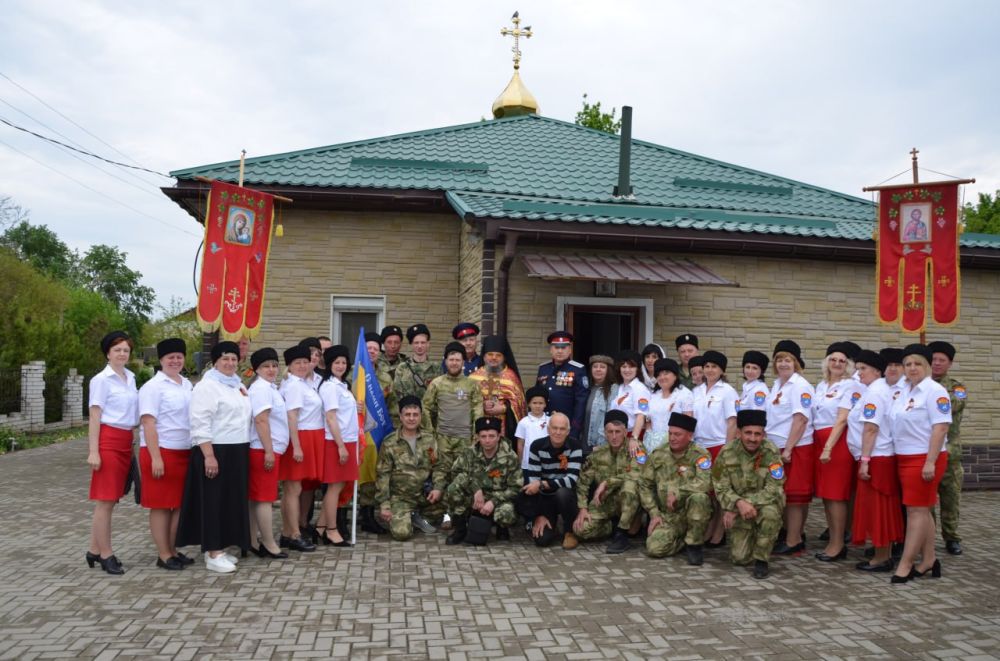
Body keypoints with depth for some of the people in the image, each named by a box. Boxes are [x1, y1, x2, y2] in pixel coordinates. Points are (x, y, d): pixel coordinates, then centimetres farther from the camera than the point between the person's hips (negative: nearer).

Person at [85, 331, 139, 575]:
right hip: (108, 440, -7)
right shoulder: (101, 380, -6)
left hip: (126, 442, 7)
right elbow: (94, 417, -9)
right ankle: (106, 555, 4)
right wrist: (93, 451, -14)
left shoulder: (130, 378, 13)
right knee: (105, 501, -2)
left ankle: (95, 551, 19)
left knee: (111, 499, 10)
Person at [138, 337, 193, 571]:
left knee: (180, 503, 10)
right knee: (161, 505, 1)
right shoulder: (153, 387, -8)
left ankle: (172, 550, 21)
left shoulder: (187, 385, 13)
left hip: (184, 452, 7)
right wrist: (156, 457, -19)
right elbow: (148, 423, -14)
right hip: (161, 451, -7)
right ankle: (163, 555, 8)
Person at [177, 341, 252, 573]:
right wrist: (209, 456, -23)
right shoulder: (206, 386, -10)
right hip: (216, 452, -8)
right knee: (215, 501, -4)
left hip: (237, 452, 8)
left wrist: (244, 451, 15)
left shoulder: (238, 386, 16)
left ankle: (219, 548, 19)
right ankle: (213, 554, -1)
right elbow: (201, 424, -17)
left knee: (231, 500, 10)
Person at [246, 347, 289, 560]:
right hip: (264, 450, -10)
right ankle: (269, 545, -1)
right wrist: (269, 451, -23)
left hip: (269, 449, 10)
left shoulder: (269, 387, 19)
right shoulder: (261, 387, -12)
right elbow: (261, 420, -20)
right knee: (265, 497, -5)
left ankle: (254, 541, 17)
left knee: (257, 497, 11)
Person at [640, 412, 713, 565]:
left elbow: (705, 483, -26)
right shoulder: (658, 455, 1)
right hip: (668, 516, 3)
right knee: (655, 548, -19)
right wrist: (654, 513, -1)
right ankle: (682, 539, 15)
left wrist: (676, 492, -22)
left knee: (699, 497, -35)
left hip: (694, 514, -3)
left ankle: (694, 544, -12)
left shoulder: (700, 455, -10)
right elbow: (645, 485, 6)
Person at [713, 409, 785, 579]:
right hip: (739, 509, 1)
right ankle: (749, 538, 30)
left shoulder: (772, 452, -17)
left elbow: (773, 489, -21)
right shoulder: (727, 453, -12)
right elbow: (721, 489, -9)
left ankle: (761, 559, -14)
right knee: (739, 558, -6)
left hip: (765, 503, -1)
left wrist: (733, 509, -27)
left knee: (770, 513, -36)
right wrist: (739, 503, -33)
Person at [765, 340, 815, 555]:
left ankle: (793, 542, 3)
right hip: (777, 448, 8)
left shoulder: (800, 386, -12)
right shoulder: (777, 384, 14)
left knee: (793, 495, -3)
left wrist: (788, 449, -20)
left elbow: (800, 419, -18)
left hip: (795, 449, -8)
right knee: (781, 494, 11)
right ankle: (791, 535, 22)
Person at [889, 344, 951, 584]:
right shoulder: (904, 391, 12)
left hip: (924, 459, -8)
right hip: (905, 458, 8)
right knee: (921, 510, 12)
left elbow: (940, 428, -18)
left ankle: (905, 565, -2)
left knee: (917, 510, -4)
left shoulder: (934, 391, -12)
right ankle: (928, 560, 20)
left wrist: (930, 462, -22)